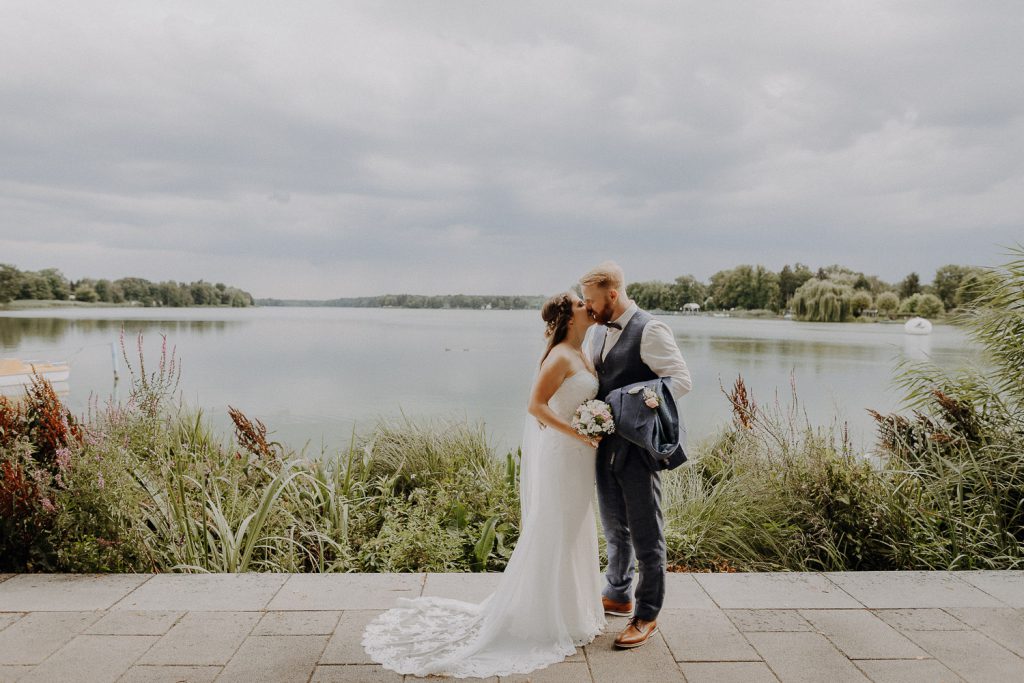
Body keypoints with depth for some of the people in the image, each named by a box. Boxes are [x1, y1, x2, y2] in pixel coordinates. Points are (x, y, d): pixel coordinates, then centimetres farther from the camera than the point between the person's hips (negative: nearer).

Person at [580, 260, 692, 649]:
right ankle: (618, 596, 38)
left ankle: (647, 616, 18)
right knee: (614, 525, 20)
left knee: (645, 532, 4)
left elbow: (681, 380, -16)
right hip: (606, 442, 8)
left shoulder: (649, 331, -13)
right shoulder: (599, 332, 11)